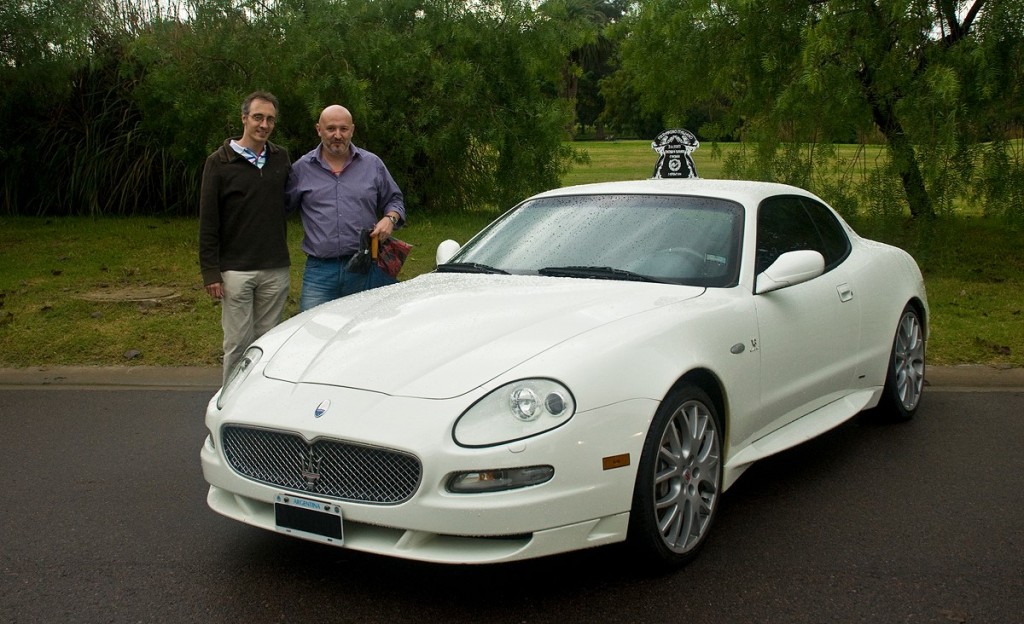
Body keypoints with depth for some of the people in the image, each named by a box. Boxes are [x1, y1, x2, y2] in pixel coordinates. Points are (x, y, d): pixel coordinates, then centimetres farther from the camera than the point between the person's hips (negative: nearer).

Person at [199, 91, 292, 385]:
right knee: (238, 344, 1)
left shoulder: (281, 158, 8)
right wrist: (211, 272, -8)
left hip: (276, 270, 3)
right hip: (236, 270, -3)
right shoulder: (219, 162, -2)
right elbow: (208, 223, -3)